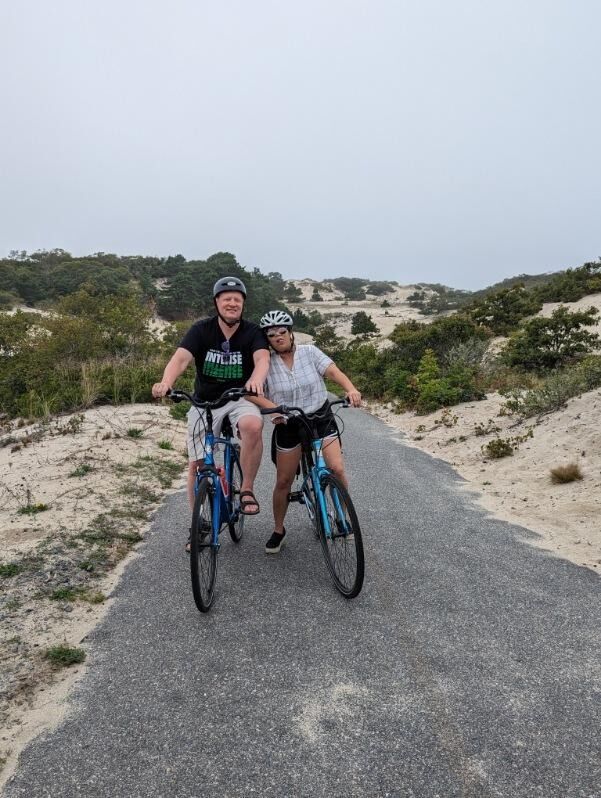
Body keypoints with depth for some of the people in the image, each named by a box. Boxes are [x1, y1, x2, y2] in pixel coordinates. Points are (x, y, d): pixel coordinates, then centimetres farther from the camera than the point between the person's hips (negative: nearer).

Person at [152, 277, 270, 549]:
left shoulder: (252, 332, -7)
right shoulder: (201, 329, -7)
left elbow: (262, 358, -26)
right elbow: (181, 358, -22)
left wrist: (256, 380, -50)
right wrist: (165, 382, -44)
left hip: (239, 399, -1)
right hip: (205, 403, 1)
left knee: (253, 426, -36)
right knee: (196, 465, 2)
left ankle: (247, 489, -16)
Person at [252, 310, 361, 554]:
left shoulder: (309, 352, -5)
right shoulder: (266, 363, -7)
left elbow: (333, 370, -15)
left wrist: (351, 389, -34)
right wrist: (271, 408, -35)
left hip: (321, 418, 0)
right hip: (288, 425, 0)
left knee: (336, 469, -14)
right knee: (283, 481, 4)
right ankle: (278, 531, 25)